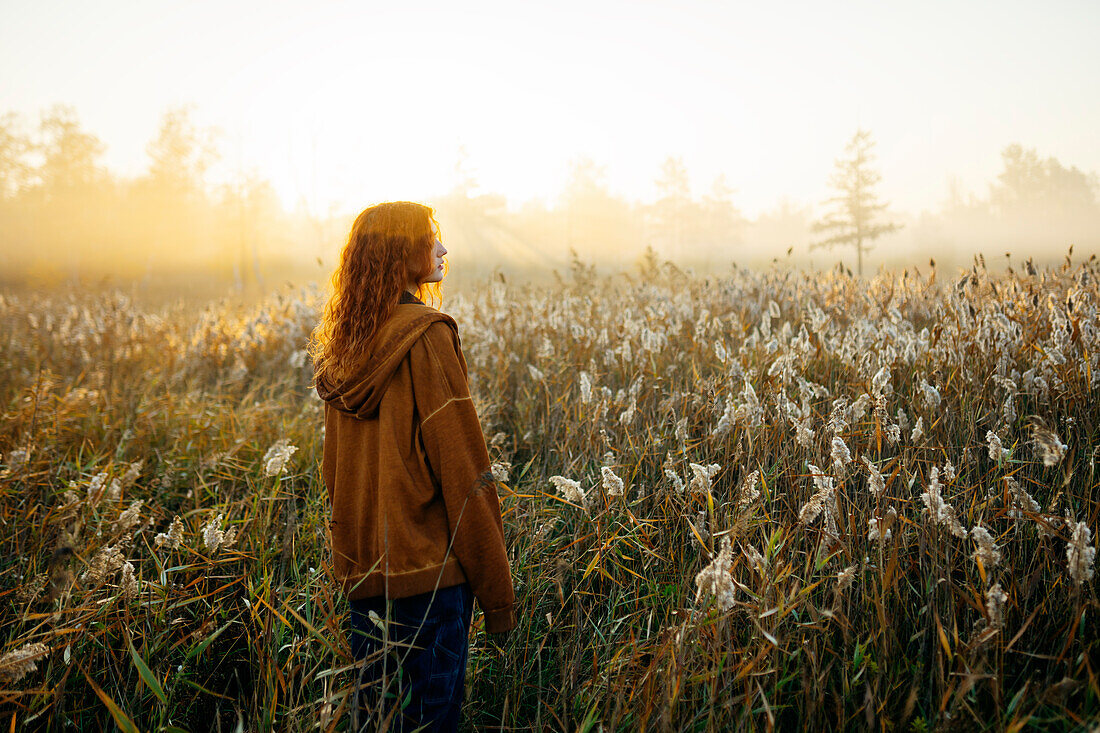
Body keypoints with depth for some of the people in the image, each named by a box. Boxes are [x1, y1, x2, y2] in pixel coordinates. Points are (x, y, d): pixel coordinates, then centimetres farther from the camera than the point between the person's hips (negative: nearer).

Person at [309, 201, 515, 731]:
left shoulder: (344, 349, 9)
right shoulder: (425, 336, -13)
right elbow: (463, 472, -15)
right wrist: (497, 591, -10)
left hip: (363, 572, 7)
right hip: (426, 569, -7)